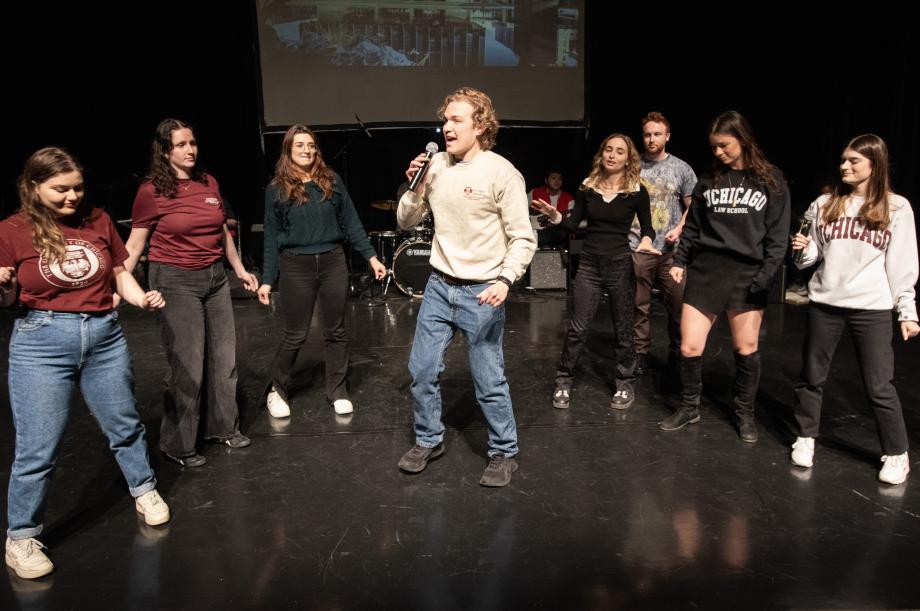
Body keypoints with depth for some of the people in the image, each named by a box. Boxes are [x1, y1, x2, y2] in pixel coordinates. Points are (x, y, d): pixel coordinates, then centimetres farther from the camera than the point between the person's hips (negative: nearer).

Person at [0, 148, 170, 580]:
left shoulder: (98, 221, 3)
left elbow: (120, 273, 11)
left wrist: (142, 298, -7)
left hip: (104, 337, 3)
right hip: (41, 342, -3)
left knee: (124, 425, 16)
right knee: (38, 447, 2)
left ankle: (144, 490, 40)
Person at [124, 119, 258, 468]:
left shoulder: (209, 183, 6)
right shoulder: (152, 191, -8)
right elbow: (134, 244, -6)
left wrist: (239, 269, 23)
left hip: (215, 277, 6)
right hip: (176, 281, -6)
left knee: (223, 357, 11)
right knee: (188, 366, -3)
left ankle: (222, 427, 29)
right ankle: (177, 444, 15)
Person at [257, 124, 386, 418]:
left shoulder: (332, 181, 5)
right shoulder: (277, 189, 1)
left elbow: (351, 222, 6)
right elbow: (272, 237, 2)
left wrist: (371, 256, 0)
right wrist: (267, 280, 0)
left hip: (333, 262, 2)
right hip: (296, 266, -2)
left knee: (336, 332, 9)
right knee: (295, 335, 5)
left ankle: (337, 392, 24)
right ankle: (277, 391, 26)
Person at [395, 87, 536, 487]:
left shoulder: (501, 172, -11)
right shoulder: (435, 166, 3)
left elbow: (523, 239, -10)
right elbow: (406, 222, 9)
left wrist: (505, 280, -24)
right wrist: (416, 188, -7)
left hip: (481, 292, -5)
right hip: (439, 286, 5)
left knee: (489, 381, 2)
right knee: (422, 370, 11)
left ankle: (504, 453, 24)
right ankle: (428, 441, 33)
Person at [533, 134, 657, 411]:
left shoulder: (637, 191, -3)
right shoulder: (587, 187, 3)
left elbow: (647, 227, 2)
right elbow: (573, 224, 5)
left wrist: (646, 241, -19)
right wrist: (554, 215, -13)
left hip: (621, 264, -1)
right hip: (589, 263, 1)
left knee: (622, 328, 9)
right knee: (577, 327, 2)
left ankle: (626, 383, 25)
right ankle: (563, 381, 16)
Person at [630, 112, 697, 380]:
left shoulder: (681, 168, 6)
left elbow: (692, 207, 9)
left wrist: (679, 228, -7)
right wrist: (625, 230, -3)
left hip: (672, 249, 1)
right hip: (638, 247, 0)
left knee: (678, 305, 3)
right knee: (639, 306, 5)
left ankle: (676, 356, 17)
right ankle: (641, 354, 17)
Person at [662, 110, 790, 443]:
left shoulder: (771, 181, 2)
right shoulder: (709, 180, 9)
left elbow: (777, 235, -1)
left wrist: (765, 275, -11)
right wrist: (680, 261, 5)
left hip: (747, 274, -2)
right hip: (705, 269, 2)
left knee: (746, 349, 5)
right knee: (689, 347, -2)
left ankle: (744, 412, 26)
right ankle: (689, 406, 20)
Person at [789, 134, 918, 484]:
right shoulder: (825, 204, 7)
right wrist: (804, 250, -10)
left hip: (872, 308, -2)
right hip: (824, 303, 3)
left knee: (879, 386, 2)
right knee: (812, 376, 10)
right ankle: (805, 438, 27)